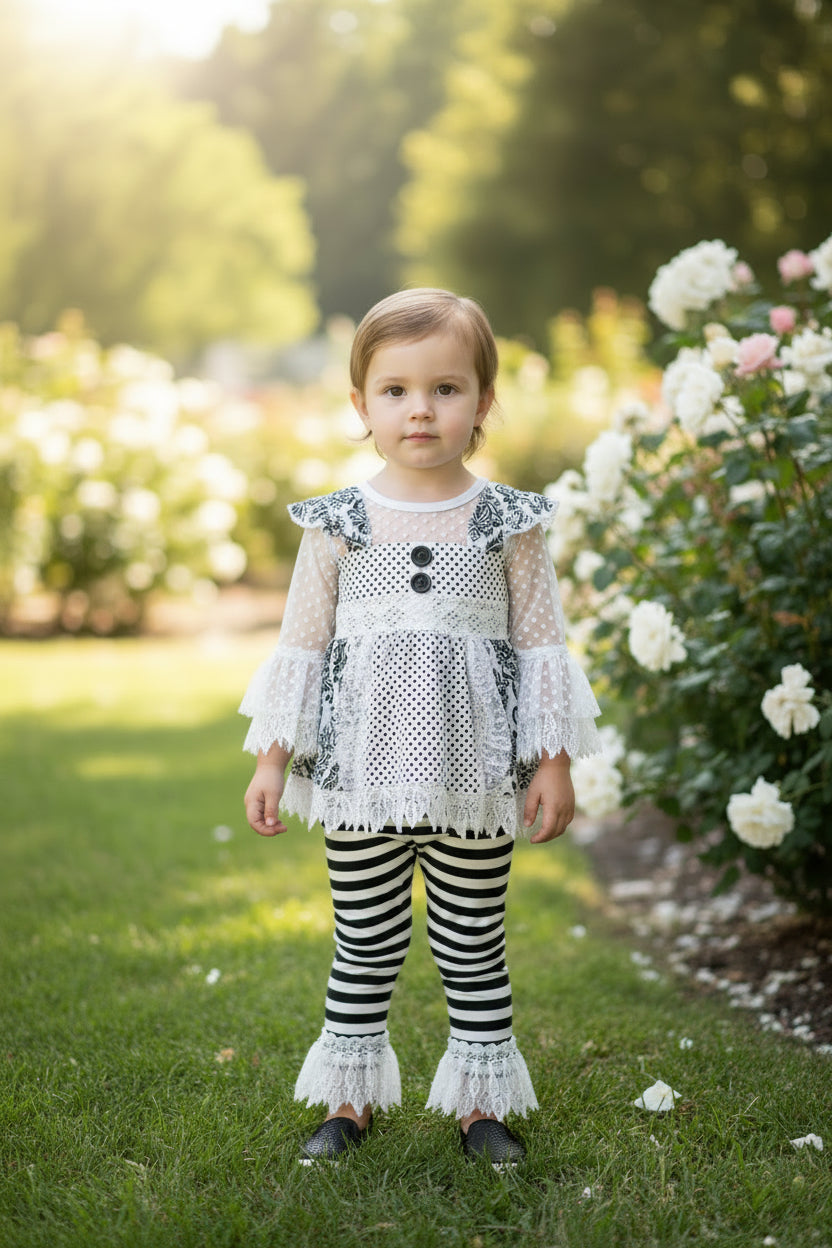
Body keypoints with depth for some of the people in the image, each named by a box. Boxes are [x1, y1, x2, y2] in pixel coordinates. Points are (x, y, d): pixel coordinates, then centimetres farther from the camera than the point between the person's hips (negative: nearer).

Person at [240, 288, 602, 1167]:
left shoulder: (510, 525, 0)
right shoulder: (338, 525, 0)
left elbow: (541, 647, 3)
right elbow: (301, 645, 5)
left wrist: (553, 762, 0)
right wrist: (272, 758, 4)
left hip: (475, 779, 0)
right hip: (362, 775, 0)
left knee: (474, 945, 9)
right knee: (365, 944, 9)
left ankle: (482, 1102, 22)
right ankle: (351, 1097, 23)